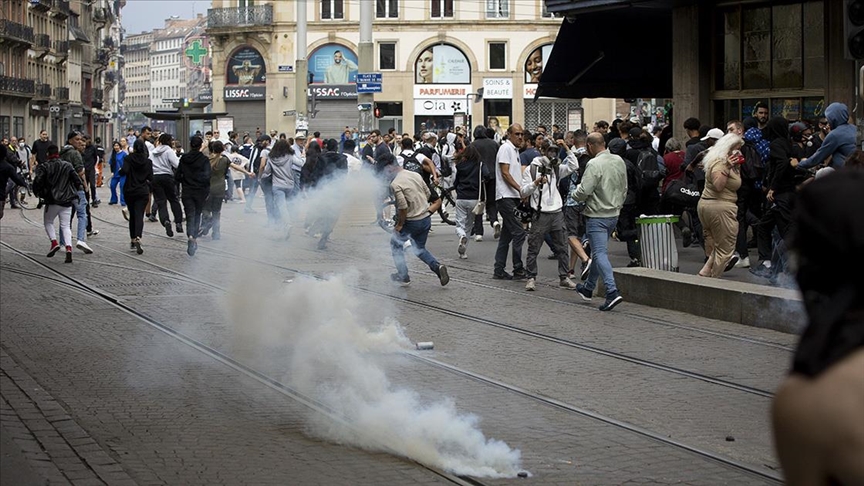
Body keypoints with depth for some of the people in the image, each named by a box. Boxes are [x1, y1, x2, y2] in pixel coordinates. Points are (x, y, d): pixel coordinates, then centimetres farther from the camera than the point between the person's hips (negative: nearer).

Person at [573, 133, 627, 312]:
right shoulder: (619, 161, 5)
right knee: (598, 251, 20)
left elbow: (584, 192, -21)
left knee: (600, 253, -8)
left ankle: (612, 291, -21)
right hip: (614, 214, 8)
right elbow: (624, 189, 13)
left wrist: (575, 193, 1)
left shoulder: (594, 164, -19)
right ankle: (588, 288, 33)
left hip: (597, 215, -8)